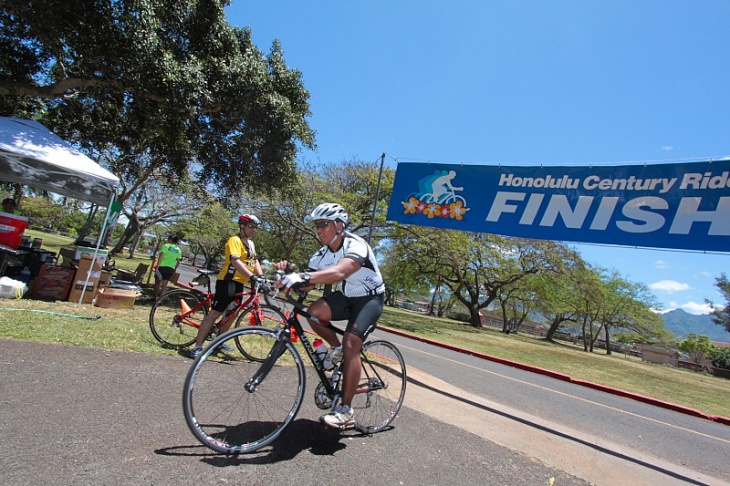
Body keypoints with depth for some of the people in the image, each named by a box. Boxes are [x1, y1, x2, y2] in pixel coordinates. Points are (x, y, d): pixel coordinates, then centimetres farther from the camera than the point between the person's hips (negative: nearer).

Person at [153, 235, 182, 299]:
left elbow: (161, 256, -14)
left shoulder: (166, 246, -3)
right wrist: (175, 269, 20)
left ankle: (155, 297, 28)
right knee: (164, 285, 4)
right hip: (171, 268, 3)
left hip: (162, 266, -2)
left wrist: (157, 266, -17)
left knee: (157, 282, 18)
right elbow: (178, 262, 8)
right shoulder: (178, 250, 9)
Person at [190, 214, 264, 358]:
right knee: (215, 313, -10)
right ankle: (197, 347, -6)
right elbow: (235, 261, -26)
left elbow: (255, 262, 11)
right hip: (228, 281, -9)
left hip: (239, 283, 9)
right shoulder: (234, 240, -13)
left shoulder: (251, 244, 16)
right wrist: (252, 276, -36)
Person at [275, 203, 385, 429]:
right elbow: (308, 284, -10)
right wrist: (291, 274, -30)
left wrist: (303, 277, -59)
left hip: (370, 298, -6)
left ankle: (346, 412, -14)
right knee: (314, 312, -21)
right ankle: (336, 348, 6)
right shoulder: (322, 254, -4)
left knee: (350, 343, -24)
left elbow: (339, 272, -48)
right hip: (345, 296, 6)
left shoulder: (355, 245, -27)